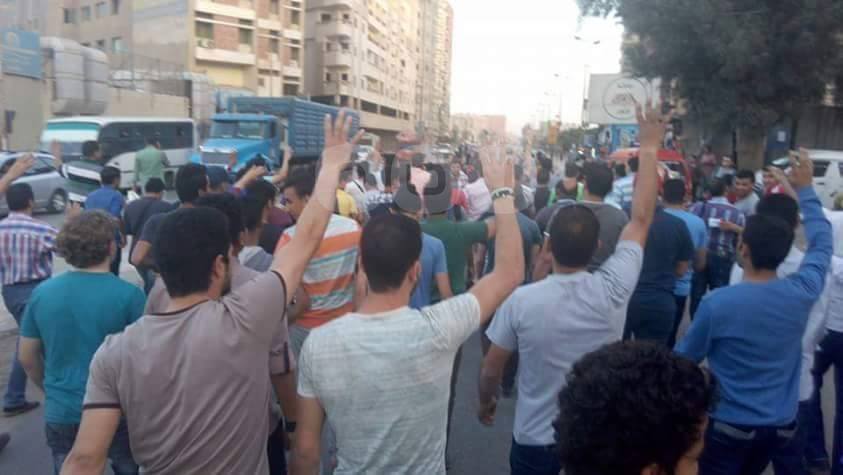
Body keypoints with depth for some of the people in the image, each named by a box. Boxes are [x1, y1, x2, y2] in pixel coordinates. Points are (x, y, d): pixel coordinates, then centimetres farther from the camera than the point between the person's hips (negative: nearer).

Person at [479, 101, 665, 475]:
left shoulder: (521, 301, -23)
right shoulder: (614, 291, -19)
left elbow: (491, 368, -11)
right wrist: (650, 148, -1)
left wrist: (485, 401, 10)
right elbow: (641, 218, -8)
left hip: (535, 438, -1)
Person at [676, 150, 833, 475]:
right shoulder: (803, 292, -13)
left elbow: (685, 358, -10)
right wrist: (805, 190, 12)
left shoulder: (717, 303, -24)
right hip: (782, 425, 5)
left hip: (729, 425, -5)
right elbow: (822, 244, 7)